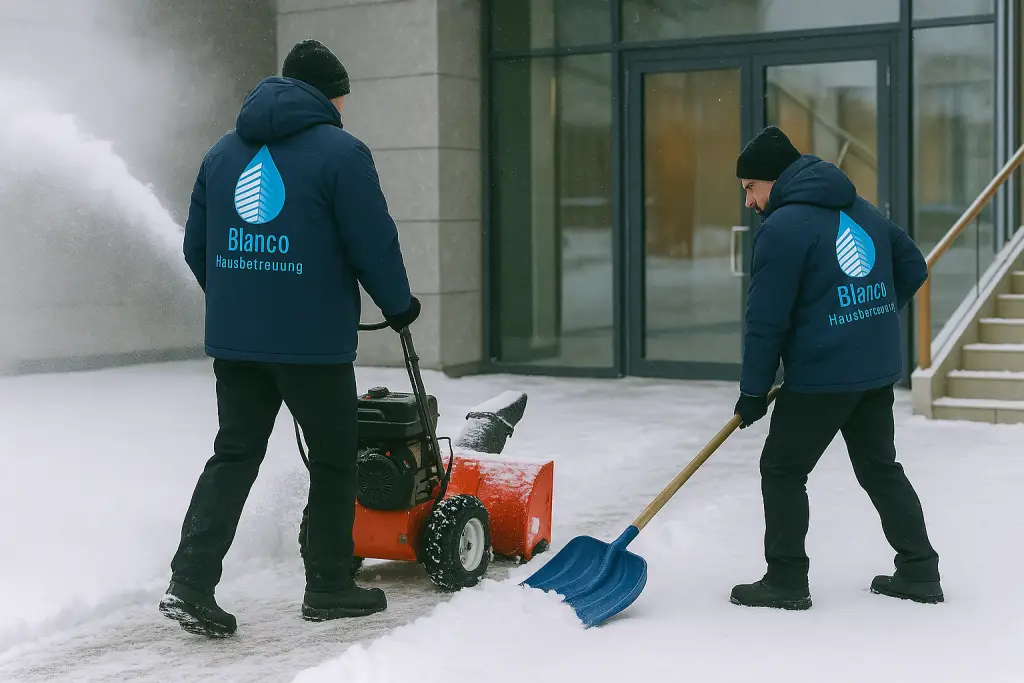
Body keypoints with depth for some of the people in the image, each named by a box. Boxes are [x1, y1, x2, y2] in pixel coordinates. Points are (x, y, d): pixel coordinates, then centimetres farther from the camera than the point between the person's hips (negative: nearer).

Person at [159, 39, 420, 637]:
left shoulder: (223, 152, 13)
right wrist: (400, 306, 7)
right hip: (314, 341, -6)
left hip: (233, 340, 6)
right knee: (334, 462, 9)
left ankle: (191, 584, 0)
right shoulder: (340, 151, -7)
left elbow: (196, 248, 17)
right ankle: (329, 587, 17)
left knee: (233, 458, 10)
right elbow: (375, 245, -10)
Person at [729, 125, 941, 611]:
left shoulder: (782, 227, -13)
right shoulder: (862, 210, 12)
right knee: (881, 467, 18)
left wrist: (753, 392, -5)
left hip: (820, 375, -8)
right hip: (879, 370, 8)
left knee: (782, 470, 5)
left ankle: (785, 580, 8)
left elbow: (766, 320, -13)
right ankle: (919, 571, 22)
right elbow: (912, 269, 17)